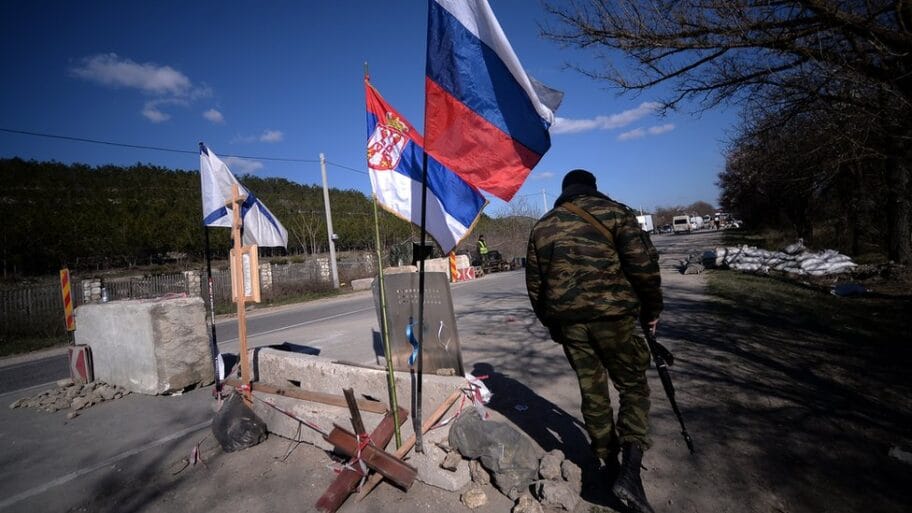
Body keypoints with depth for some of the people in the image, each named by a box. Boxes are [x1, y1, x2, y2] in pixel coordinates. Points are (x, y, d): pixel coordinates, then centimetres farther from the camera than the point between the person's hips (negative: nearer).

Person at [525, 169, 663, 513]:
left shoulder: (542, 226, 11)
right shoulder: (614, 212, 2)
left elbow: (534, 283, 12)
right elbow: (643, 264, -6)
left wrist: (551, 321, 21)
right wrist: (651, 310, 6)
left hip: (567, 320, 3)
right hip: (613, 314, -3)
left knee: (592, 390, 16)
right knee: (633, 386, 13)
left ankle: (610, 464, 30)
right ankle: (629, 470, 0)